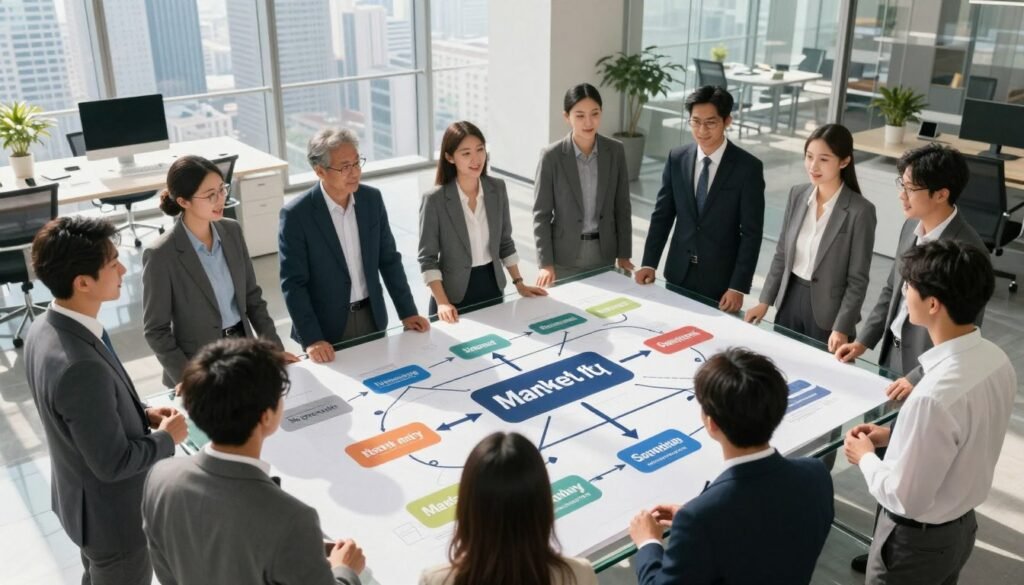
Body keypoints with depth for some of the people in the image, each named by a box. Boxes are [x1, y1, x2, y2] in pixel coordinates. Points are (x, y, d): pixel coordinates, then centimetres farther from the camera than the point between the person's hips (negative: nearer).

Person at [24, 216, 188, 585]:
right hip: (113, 512, -8)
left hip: (82, 497, 8)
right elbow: (113, 462, -29)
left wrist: (141, 414, 0)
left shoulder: (46, 330, -8)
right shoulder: (81, 366, -38)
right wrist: (167, 437, -14)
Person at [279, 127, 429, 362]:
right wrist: (311, 339, -20)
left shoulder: (372, 199, -2)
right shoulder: (296, 214, -15)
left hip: (372, 317, 4)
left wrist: (407, 312, 2)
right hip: (326, 326, -4)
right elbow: (293, 282, -14)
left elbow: (389, 259, 5)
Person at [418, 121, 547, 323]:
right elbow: (427, 257, -13)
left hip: (492, 286, 4)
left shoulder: (497, 188, -2)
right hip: (455, 293, -4)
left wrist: (519, 283, 5)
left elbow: (505, 241, 8)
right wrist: (442, 302, -21)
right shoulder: (435, 200, -15)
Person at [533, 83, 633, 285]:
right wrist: (545, 263, -12)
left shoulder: (615, 151, -3)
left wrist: (624, 254, 4)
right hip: (565, 256, -2)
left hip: (604, 253, 3)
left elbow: (622, 207, 4)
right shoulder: (552, 156, -11)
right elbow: (541, 213, -8)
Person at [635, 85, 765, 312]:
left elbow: (751, 233, -10)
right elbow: (662, 214, 6)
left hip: (722, 278, -3)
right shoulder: (676, 159, 0)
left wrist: (738, 286, -15)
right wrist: (649, 263, -2)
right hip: (679, 273, 3)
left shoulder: (748, 167, -10)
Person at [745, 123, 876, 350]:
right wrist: (765, 301, 6)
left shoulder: (860, 211, -16)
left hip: (827, 310, -5)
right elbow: (782, 254, 7)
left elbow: (858, 279, -13)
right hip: (790, 299, 5)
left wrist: (842, 328, -15)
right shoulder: (797, 195, -1)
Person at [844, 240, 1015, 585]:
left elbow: (905, 498, -26)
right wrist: (894, 437, 4)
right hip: (962, 524, 7)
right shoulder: (996, 360, -9)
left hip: (916, 540, -7)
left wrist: (865, 457, -10)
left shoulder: (935, 395, -36)